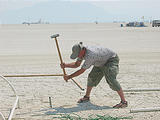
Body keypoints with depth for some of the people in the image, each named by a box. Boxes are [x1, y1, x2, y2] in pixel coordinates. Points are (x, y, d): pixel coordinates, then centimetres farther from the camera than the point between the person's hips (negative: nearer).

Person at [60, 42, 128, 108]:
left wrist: (69, 77, -24)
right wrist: (65, 65, -13)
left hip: (112, 59, -9)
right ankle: (87, 97, 28)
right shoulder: (81, 51, -10)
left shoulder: (90, 56, -39)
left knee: (111, 79, -26)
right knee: (92, 77, 9)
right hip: (102, 61, 9)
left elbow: (82, 70, -31)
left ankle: (124, 102, -24)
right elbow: (77, 64, 2)